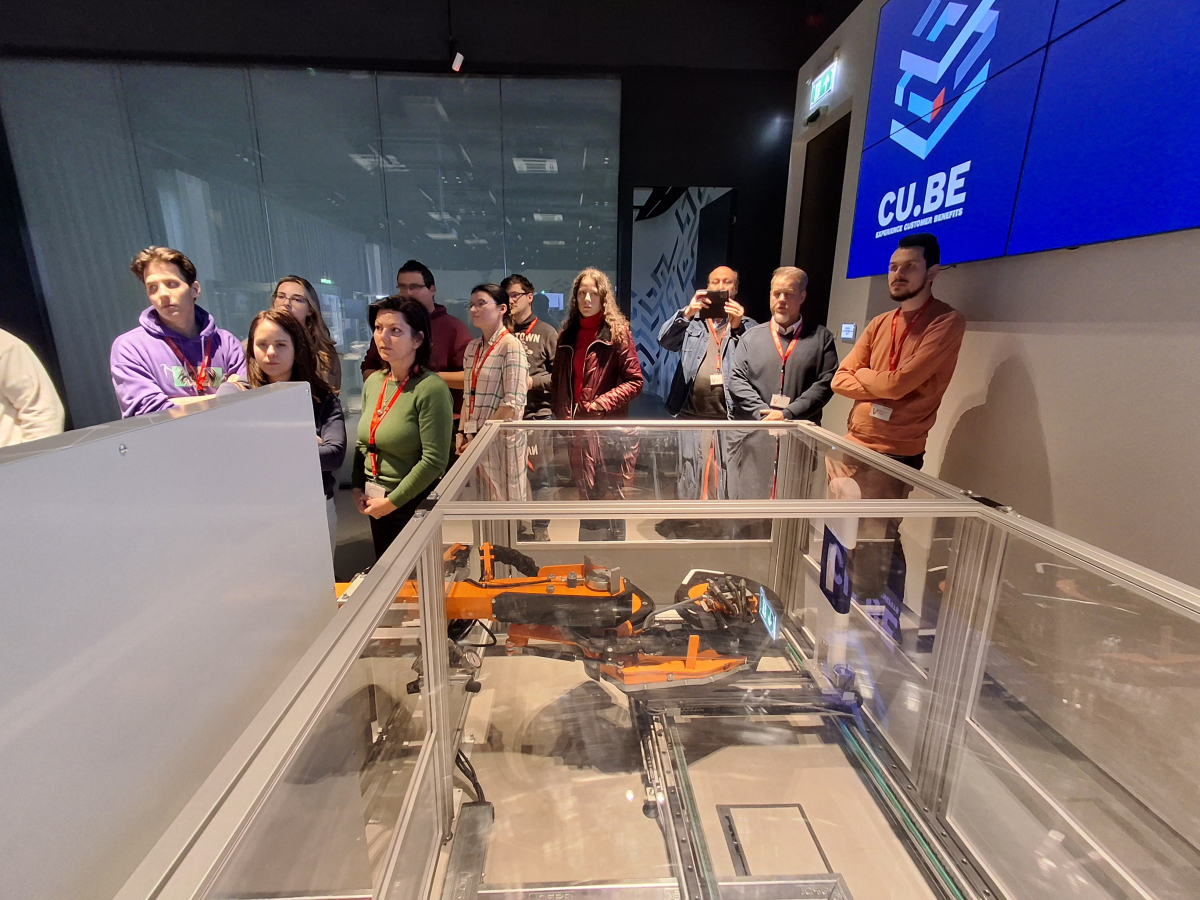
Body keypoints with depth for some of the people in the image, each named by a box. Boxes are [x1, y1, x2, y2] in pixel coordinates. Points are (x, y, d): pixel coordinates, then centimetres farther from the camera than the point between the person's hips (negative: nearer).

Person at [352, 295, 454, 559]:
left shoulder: (430, 388, -19)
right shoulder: (373, 382, 4)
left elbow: (434, 460, -22)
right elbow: (363, 442, 13)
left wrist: (392, 502, -15)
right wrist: (357, 487, 4)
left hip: (416, 505, -6)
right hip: (375, 505, 7)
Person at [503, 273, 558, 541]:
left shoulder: (546, 332, 3)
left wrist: (531, 381, -12)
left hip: (537, 414, -4)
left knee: (539, 476, 2)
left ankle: (541, 529, 16)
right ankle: (514, 525, 28)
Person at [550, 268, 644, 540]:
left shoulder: (617, 331, -3)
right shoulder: (567, 335, 12)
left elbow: (635, 381, -7)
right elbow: (557, 381, 15)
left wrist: (601, 404, -14)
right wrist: (562, 414, 3)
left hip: (610, 429, -5)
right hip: (578, 429, 5)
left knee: (611, 499, 2)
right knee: (586, 498, 14)